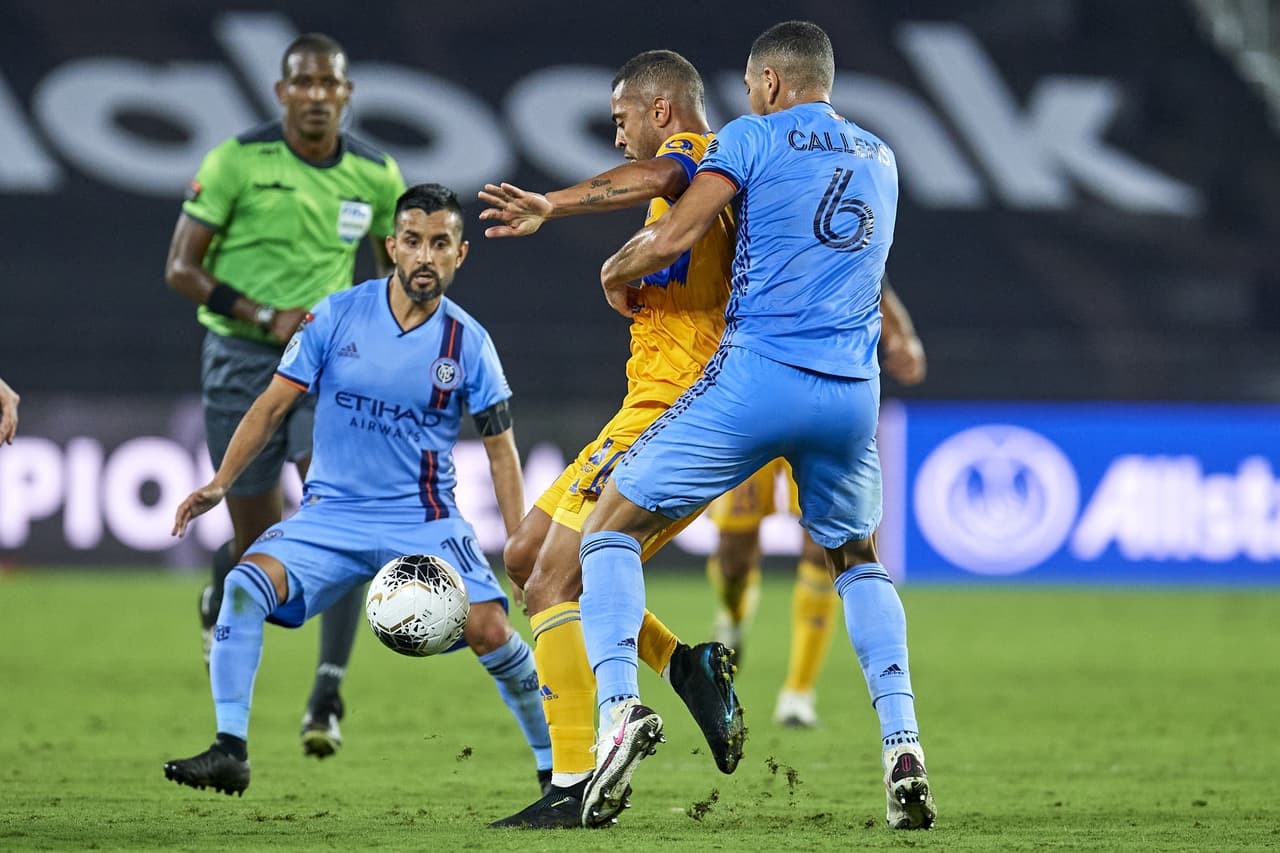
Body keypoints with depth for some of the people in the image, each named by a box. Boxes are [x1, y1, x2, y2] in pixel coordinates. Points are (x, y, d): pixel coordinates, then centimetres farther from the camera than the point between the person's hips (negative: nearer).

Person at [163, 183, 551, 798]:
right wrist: (220, 483, -7)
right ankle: (229, 752, -20)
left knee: (490, 631, -20)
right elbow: (274, 403, 3)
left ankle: (555, 763, 1)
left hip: (424, 518, -1)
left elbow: (500, 449, 4)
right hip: (331, 512, 1)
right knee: (246, 585, -25)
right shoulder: (337, 316, -3)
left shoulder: (468, 343, -2)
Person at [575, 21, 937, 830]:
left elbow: (674, 238, -7)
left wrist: (616, 273, 14)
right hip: (853, 394, 5)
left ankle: (620, 702, -15)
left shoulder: (754, 139, 0)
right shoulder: (881, 160, 19)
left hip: (758, 376, -5)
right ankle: (903, 745, 6)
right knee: (858, 558, 26)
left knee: (614, 522, 8)